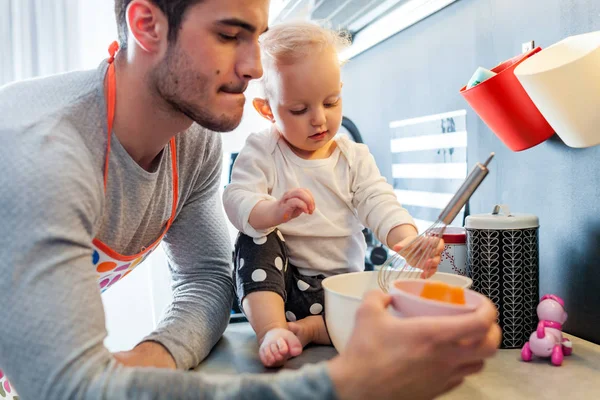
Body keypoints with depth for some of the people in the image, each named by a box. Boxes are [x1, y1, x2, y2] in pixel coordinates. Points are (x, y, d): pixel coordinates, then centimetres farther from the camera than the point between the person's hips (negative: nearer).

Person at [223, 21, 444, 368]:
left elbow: (380, 203, -9)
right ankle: (272, 329, -33)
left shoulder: (355, 157, 4)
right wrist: (274, 210, -43)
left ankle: (307, 329, -18)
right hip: (275, 279, -1)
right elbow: (238, 200, -18)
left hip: (341, 284, 2)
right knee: (256, 240, -29)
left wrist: (409, 239, -32)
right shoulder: (261, 152, -3)